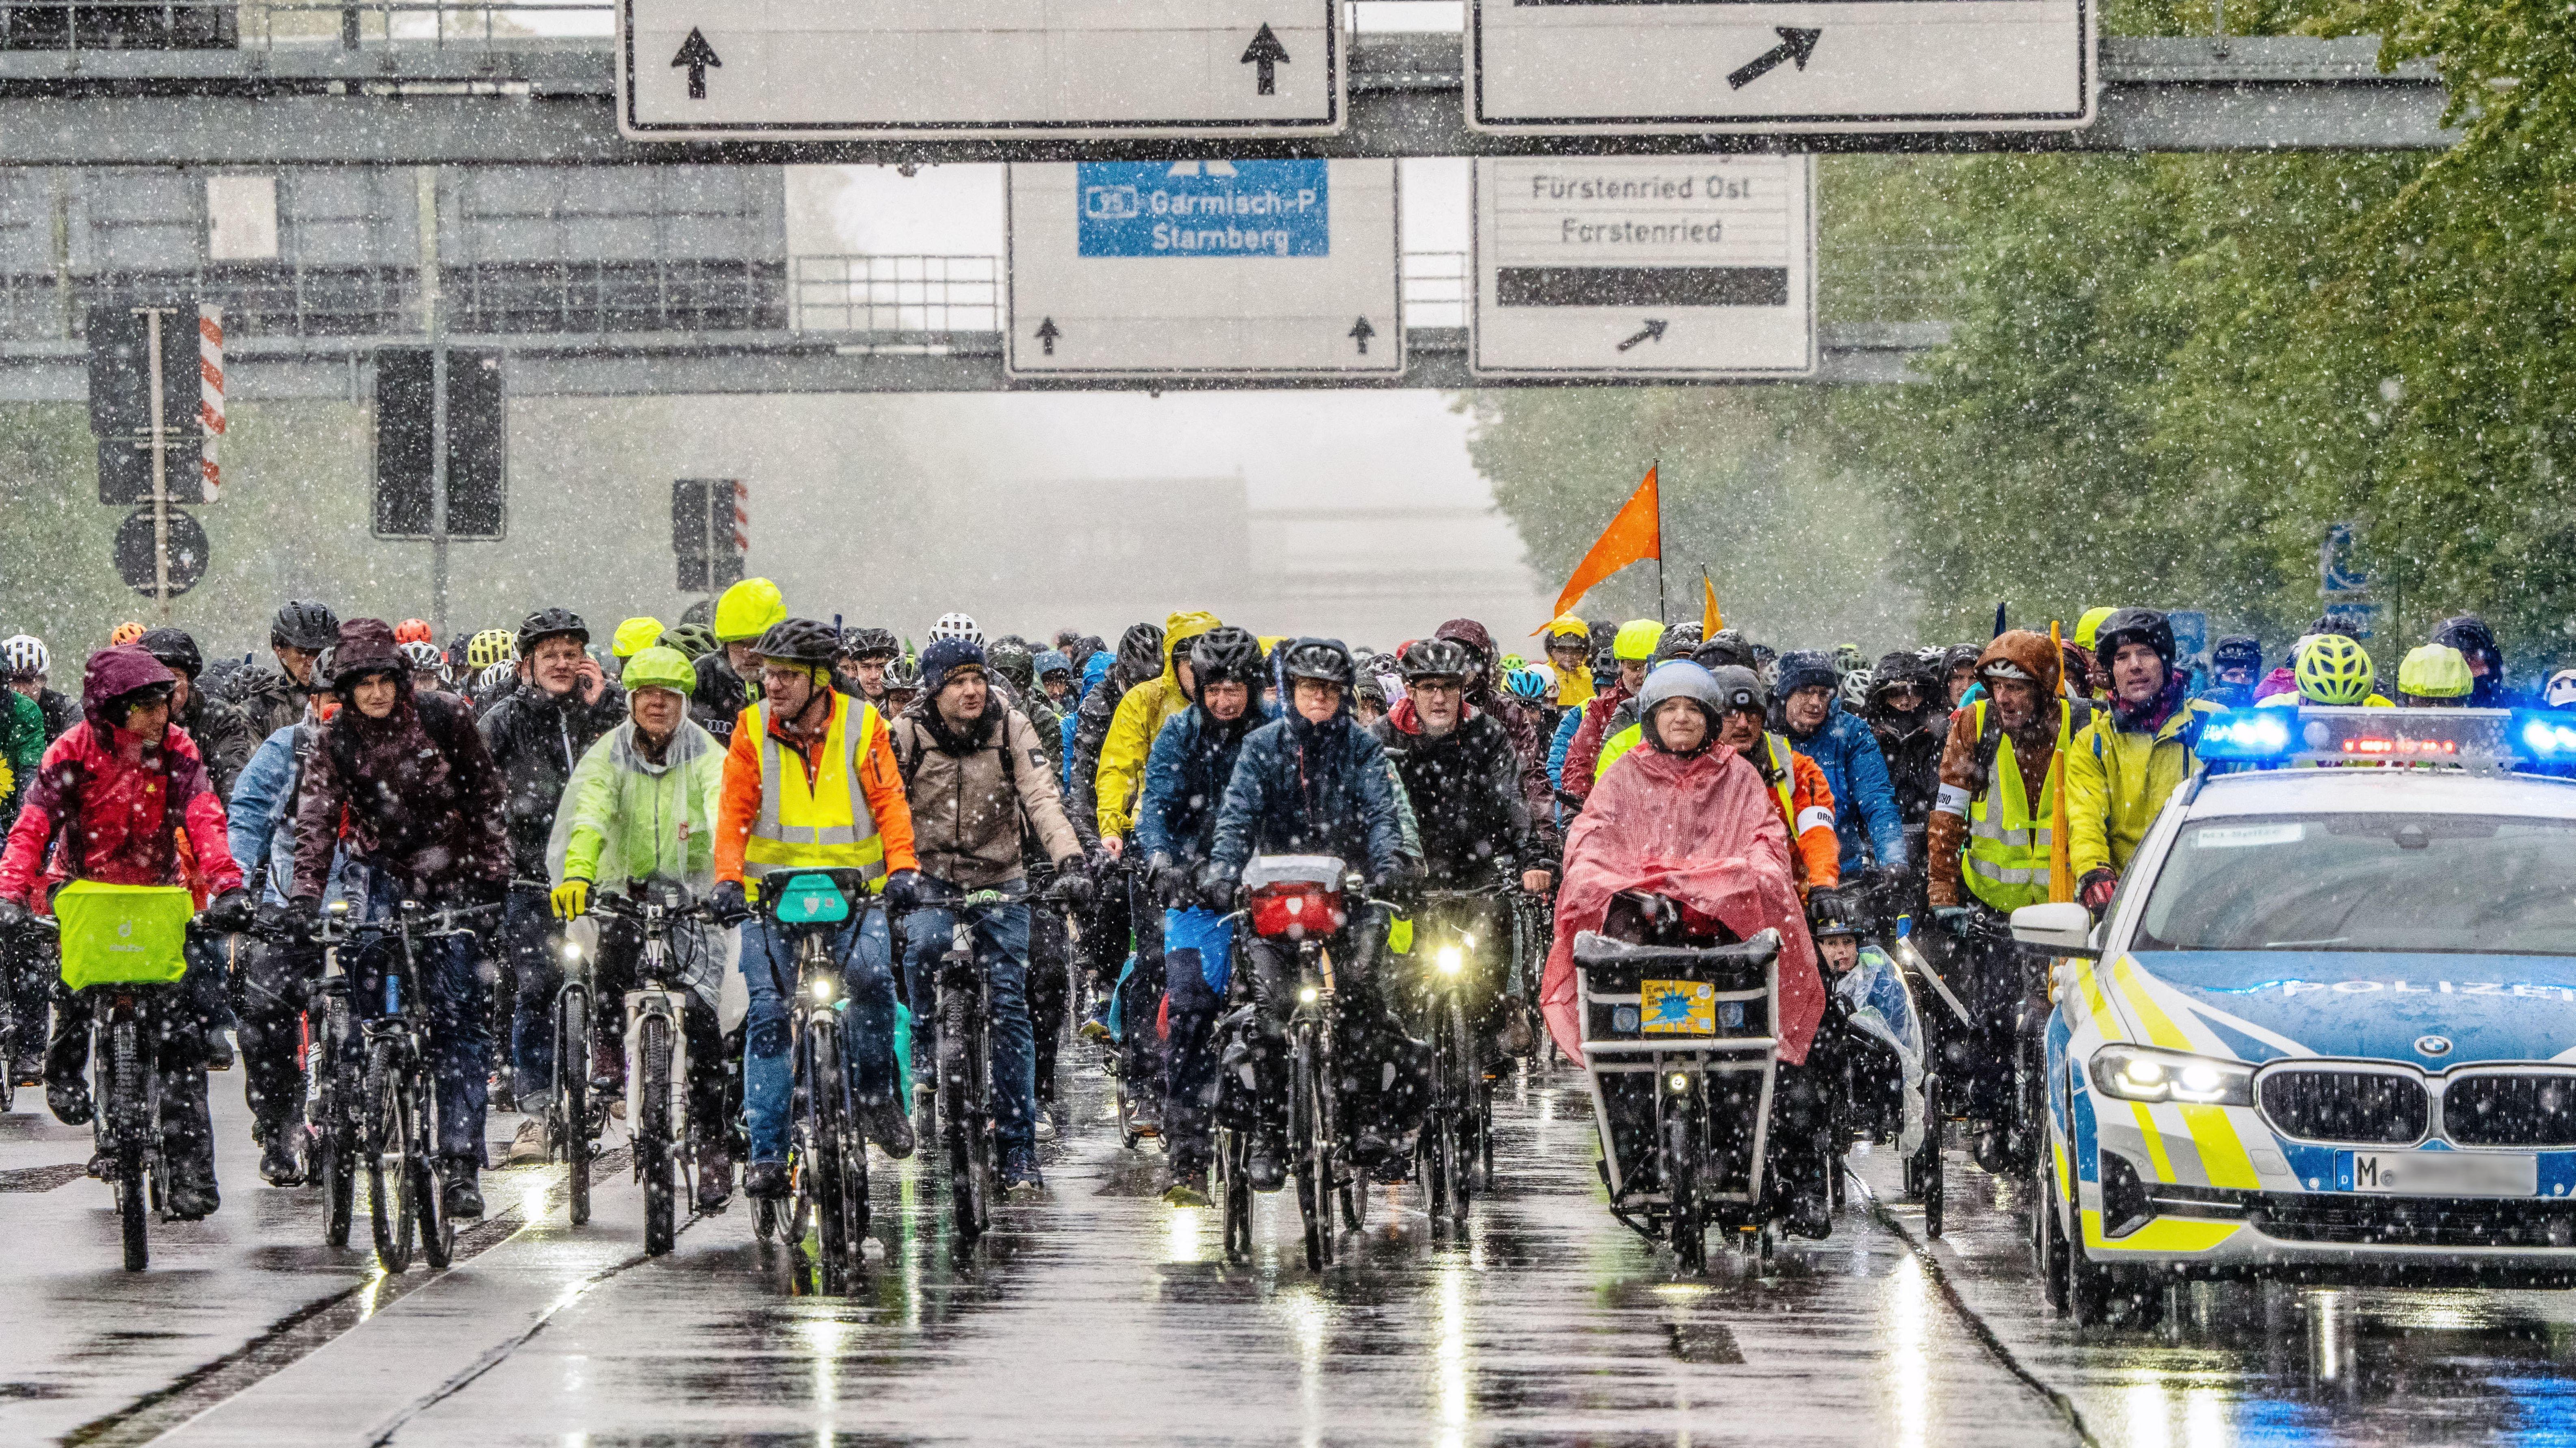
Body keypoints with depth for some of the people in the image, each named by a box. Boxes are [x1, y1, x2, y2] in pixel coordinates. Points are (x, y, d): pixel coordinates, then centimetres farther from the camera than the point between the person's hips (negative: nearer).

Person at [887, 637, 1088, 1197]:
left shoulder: (1011, 728, -7)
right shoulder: (907, 734, -9)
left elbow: (1042, 798, -14)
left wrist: (1069, 859, -29)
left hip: (1000, 880, 1)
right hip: (931, 877, -1)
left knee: (1011, 1010, -2)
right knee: (922, 945, -34)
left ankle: (1019, 1148, 3)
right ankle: (924, 1056, -10)